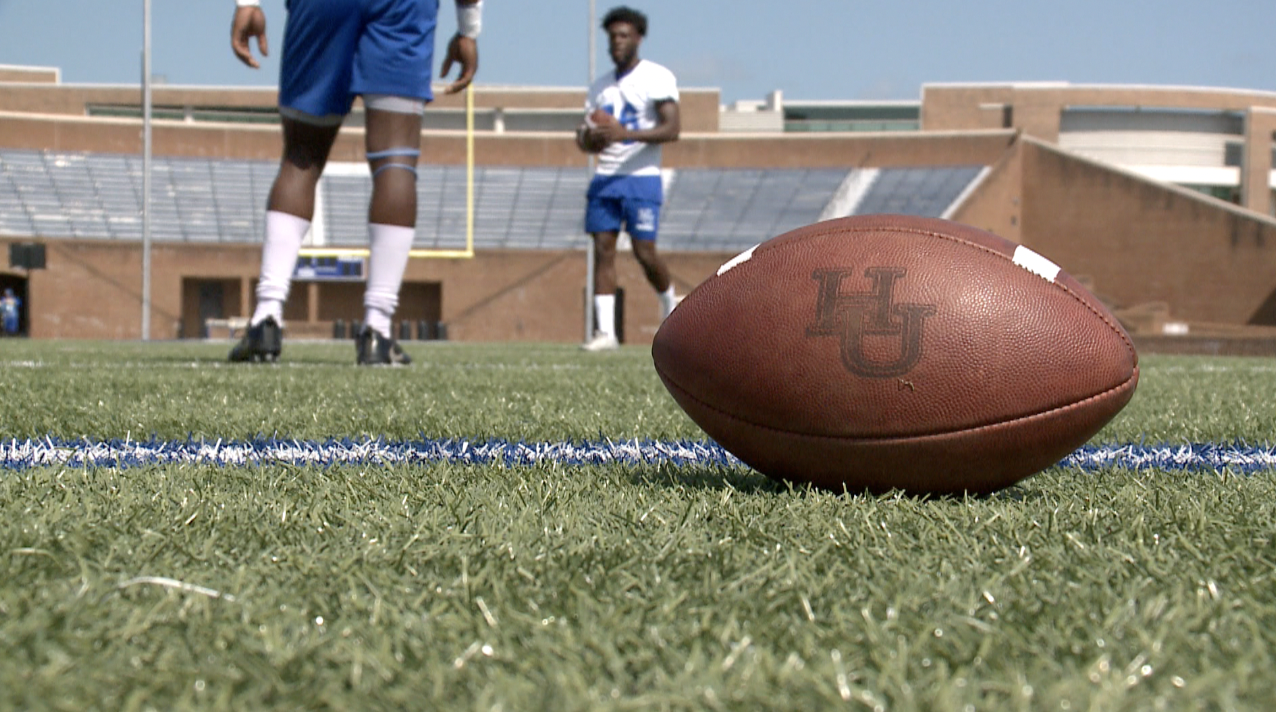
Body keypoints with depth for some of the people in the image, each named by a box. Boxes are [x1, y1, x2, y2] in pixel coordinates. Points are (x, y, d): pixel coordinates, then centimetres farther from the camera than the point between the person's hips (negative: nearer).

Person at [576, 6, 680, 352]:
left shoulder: (657, 77, -4)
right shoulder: (601, 85, 17)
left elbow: (672, 128, -14)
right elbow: (583, 136, 19)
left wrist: (626, 134, -25)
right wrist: (590, 139, -7)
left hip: (641, 178, -5)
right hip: (605, 179, 6)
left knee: (644, 252, -9)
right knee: (603, 249, -4)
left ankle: (670, 305, 19)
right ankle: (605, 331, -5)